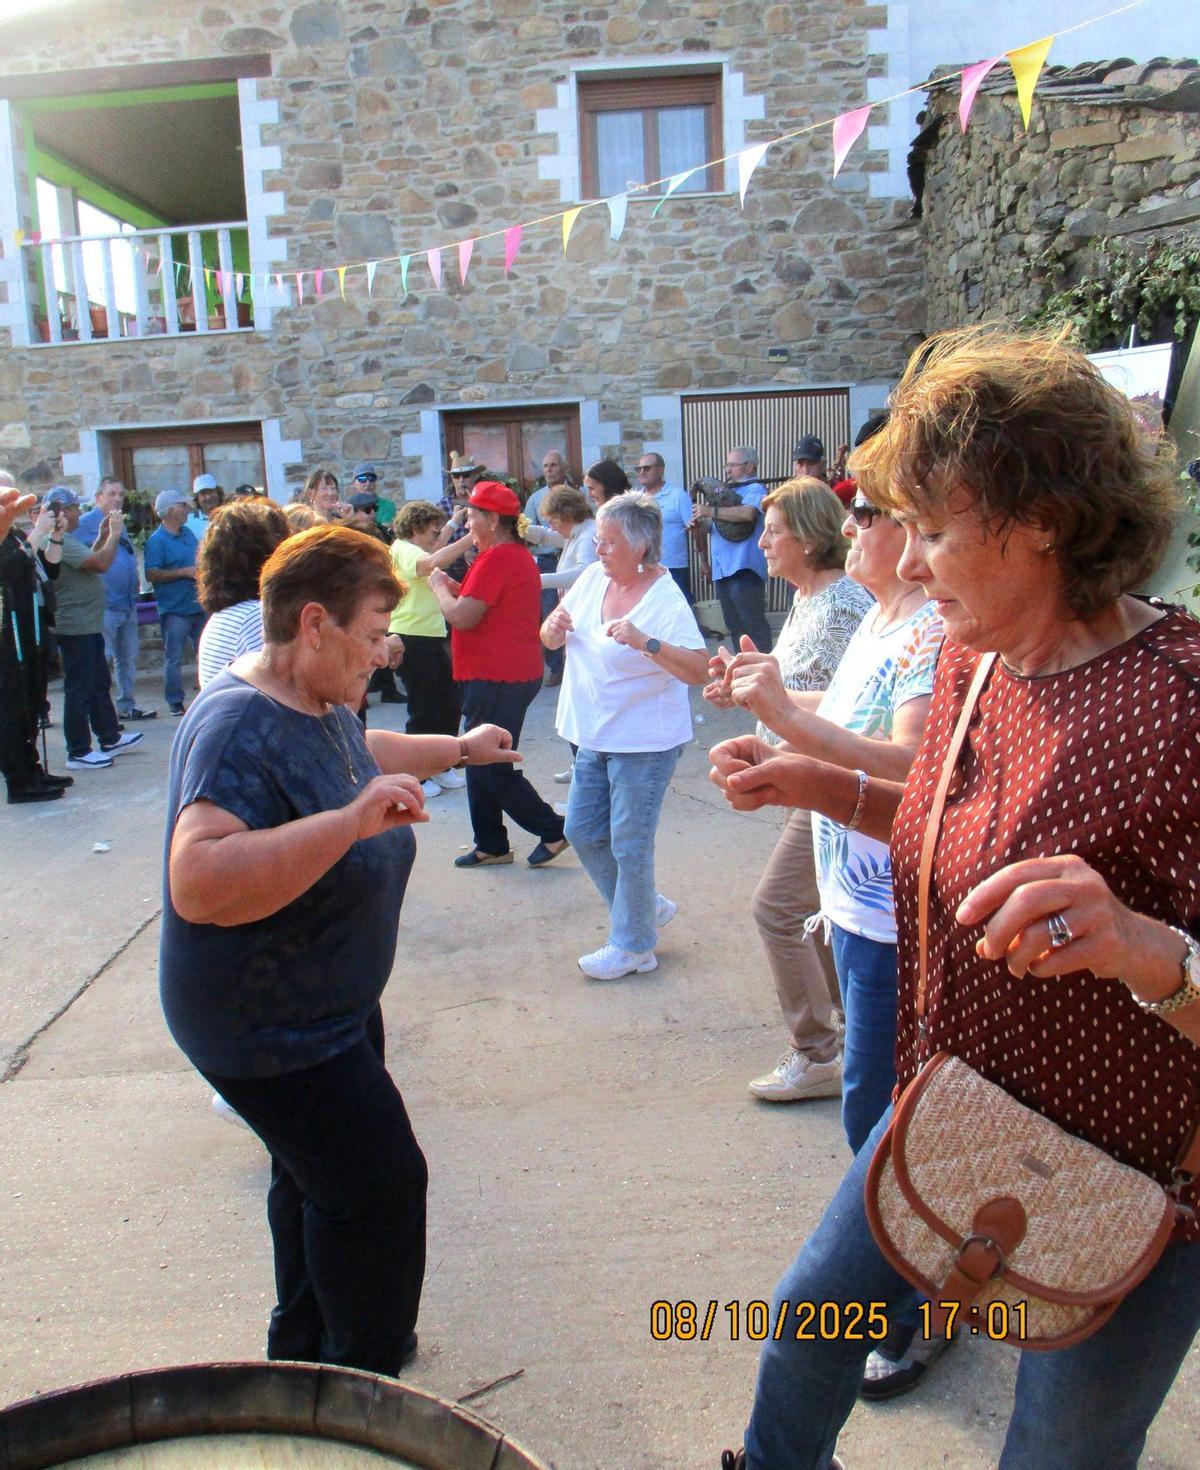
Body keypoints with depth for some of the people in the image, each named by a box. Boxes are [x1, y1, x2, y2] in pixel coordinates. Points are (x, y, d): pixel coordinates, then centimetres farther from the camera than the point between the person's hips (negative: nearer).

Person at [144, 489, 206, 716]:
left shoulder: (187, 533, 12)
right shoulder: (156, 540, -11)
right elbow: (152, 575, -19)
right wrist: (184, 572, -20)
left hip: (198, 605, 7)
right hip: (174, 609, -7)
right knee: (174, 659, 0)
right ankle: (175, 701, 8)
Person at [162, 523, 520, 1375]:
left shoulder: (320, 705, 1)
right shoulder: (242, 729, -30)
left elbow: (361, 750, 26)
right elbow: (199, 883, -45)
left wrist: (459, 749, 32)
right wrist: (349, 823, -49)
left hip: (325, 1008, 10)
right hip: (266, 1024, -10)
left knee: (321, 1177, 24)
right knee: (381, 1185, -1)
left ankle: (304, 1351, 46)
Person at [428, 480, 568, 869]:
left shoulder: (496, 558, -18)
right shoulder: (518, 554, 16)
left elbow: (462, 617, -22)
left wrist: (439, 586, -4)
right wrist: (455, 587, 10)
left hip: (496, 679, -11)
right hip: (514, 673, 11)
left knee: (489, 767, -3)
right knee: (483, 763, 16)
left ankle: (552, 830, 5)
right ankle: (491, 845, 23)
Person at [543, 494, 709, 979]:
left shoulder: (666, 600, -17)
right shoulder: (593, 579, 3)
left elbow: (700, 670, -26)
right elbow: (550, 639, 13)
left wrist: (646, 642, -37)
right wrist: (554, 626, -10)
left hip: (644, 742, -8)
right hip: (595, 737, 8)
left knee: (629, 846, 2)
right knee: (582, 832, 15)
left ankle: (633, 946, 21)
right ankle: (646, 908, 36)